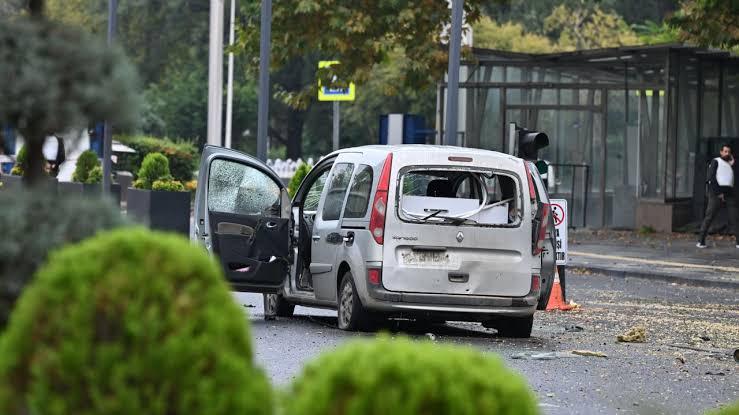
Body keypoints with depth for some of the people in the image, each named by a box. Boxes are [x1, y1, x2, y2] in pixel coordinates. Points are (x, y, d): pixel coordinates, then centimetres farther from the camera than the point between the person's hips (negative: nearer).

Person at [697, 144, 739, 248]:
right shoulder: (716, 162, 7)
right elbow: (712, 178, -4)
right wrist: (718, 193, -12)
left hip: (730, 193, 5)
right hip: (716, 192, -5)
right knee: (709, 217, -8)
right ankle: (701, 241, -7)